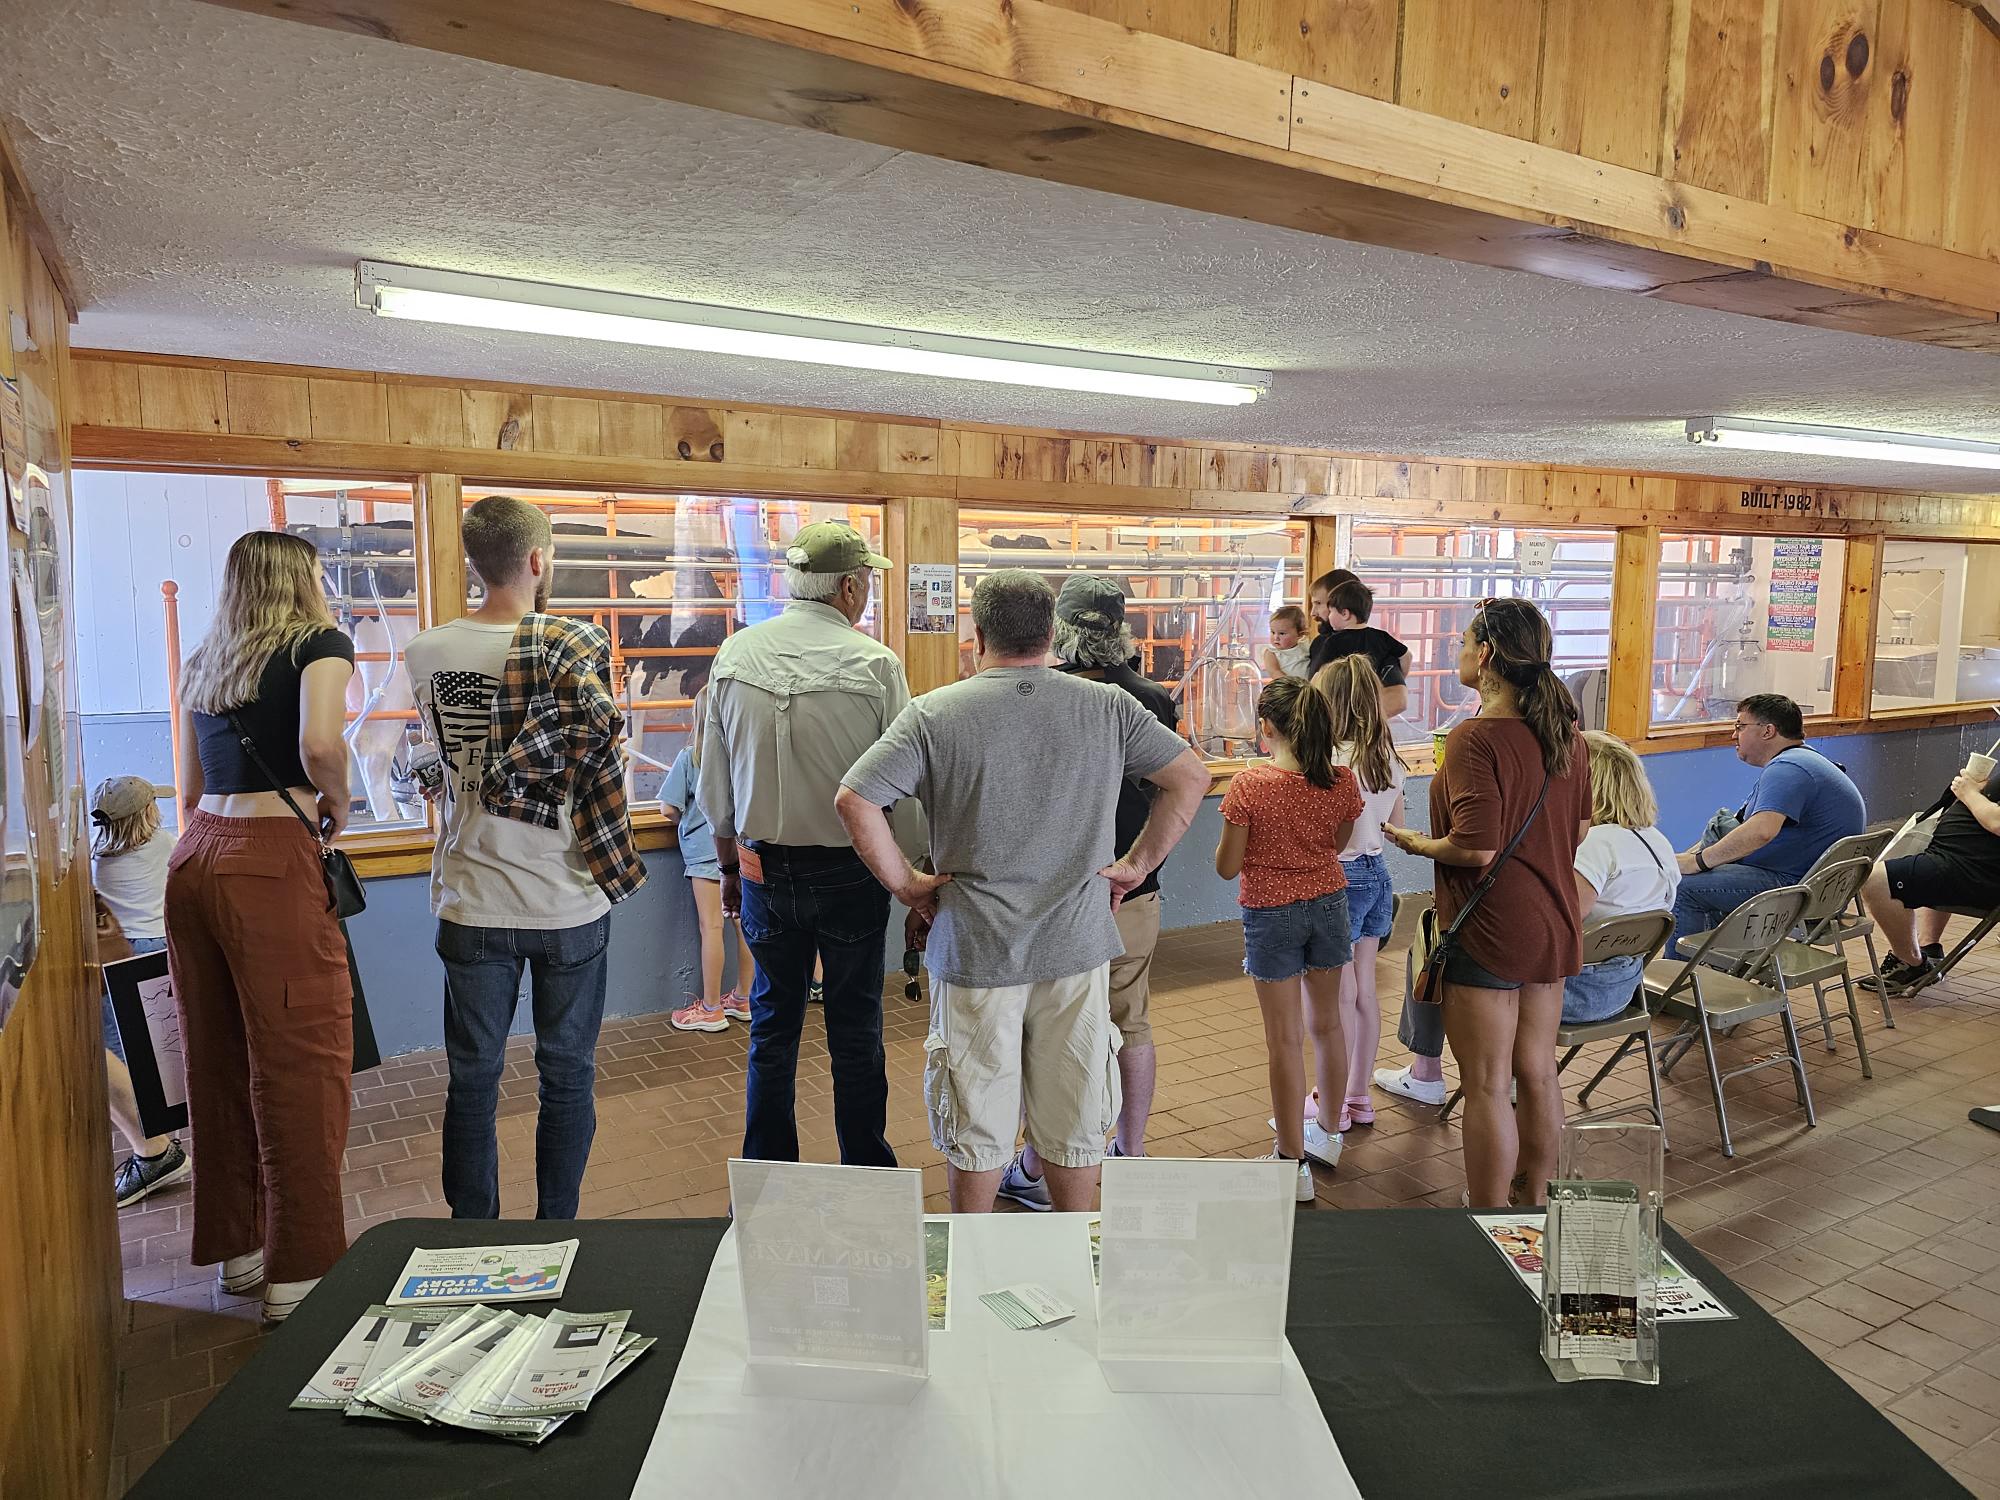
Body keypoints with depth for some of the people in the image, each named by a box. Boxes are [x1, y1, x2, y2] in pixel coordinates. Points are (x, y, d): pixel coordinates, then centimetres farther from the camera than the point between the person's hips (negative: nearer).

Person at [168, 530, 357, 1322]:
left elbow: (192, 790, 22)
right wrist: (338, 807, -2)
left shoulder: (203, 664, 19)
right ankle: (301, 1273, 6)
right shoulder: (320, 642, -1)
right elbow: (320, 744, -19)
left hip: (194, 861, 7)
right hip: (272, 865, -7)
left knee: (219, 1063, 14)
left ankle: (237, 1246, 27)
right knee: (299, 1066, -1)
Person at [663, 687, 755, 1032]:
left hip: (705, 848, -4)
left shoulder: (689, 757, -9)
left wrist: (681, 820, 12)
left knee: (712, 926, 1)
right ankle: (743, 999, 24)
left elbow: (669, 810, -9)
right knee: (744, 924, 11)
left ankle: (711, 1009, 9)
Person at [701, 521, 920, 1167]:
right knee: (856, 1033, 11)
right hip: (850, 871, -3)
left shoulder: (735, 655, -1)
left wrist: (730, 864, 18)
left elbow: (714, 783, 6)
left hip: (764, 869, 3)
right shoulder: (875, 664, -13)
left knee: (773, 1025, 17)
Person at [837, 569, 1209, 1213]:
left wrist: (905, 883, -5)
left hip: (973, 951, -2)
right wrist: (1138, 864, 5)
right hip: (1078, 948, 2)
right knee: (1074, 1124, 17)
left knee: (977, 1129, 13)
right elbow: (1192, 776, 2)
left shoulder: (933, 714, -9)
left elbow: (853, 799, -16)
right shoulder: (1108, 706, -1)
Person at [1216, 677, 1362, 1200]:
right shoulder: (1342, 782, -6)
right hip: (1328, 903, 5)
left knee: (1284, 1039, 4)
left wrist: (1231, 831, 4)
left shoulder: (1248, 785, -19)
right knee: (1327, 1023, 20)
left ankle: (1293, 1161, 13)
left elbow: (1226, 867, -13)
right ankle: (1327, 1132, 39)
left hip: (1272, 915, -5)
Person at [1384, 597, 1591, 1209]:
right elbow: (1579, 828, 16)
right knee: (1537, 1072, 19)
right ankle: (1533, 1204, 34)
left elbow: (1475, 847, -25)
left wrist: (1418, 843, -8)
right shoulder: (1565, 733, 6)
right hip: (1555, 925, 8)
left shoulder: (1476, 739, -20)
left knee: (1487, 1086, 3)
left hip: (1489, 929, -8)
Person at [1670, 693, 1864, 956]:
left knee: (1683, 886, -17)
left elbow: (1760, 831, -35)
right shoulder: (1795, 762, 20)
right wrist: (1687, 855, 9)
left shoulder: (1787, 768, -19)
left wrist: (1697, 861, -27)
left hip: (1795, 883, -12)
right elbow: (1740, 824, 20)